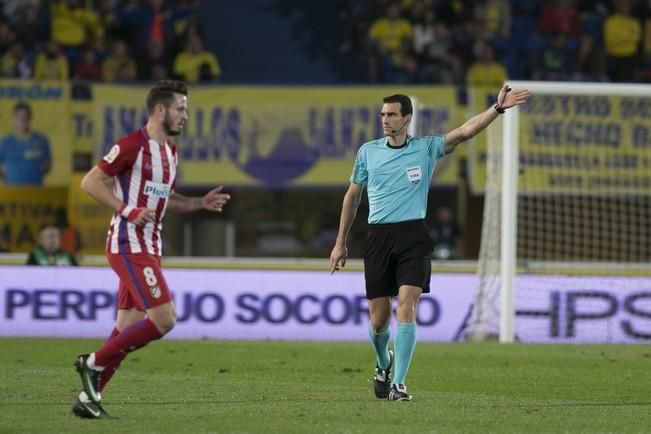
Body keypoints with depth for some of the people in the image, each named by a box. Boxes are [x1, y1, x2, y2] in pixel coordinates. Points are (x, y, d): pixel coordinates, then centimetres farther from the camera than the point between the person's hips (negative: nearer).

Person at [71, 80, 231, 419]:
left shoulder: (169, 151, 15)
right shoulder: (132, 145, -12)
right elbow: (90, 182, -12)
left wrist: (201, 203, 12)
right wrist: (127, 210, -20)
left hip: (148, 248, 9)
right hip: (129, 247, -9)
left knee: (127, 330, 7)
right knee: (164, 319, -15)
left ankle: (88, 398, 11)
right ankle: (93, 363, -5)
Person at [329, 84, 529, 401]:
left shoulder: (426, 148, 3)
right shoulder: (368, 151, 8)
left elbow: (464, 132, -8)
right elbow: (352, 196, 17)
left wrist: (497, 108, -22)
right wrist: (340, 243, 17)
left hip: (413, 238, -2)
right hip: (378, 238, 2)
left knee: (406, 308, -17)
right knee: (378, 320, 3)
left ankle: (398, 384, -14)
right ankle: (383, 363, 35)